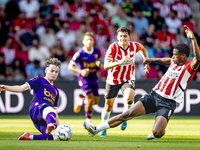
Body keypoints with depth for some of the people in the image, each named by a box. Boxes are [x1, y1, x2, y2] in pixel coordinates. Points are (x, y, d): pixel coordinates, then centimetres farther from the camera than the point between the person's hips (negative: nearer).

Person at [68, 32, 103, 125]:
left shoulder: (96, 52, 2)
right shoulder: (80, 54, -13)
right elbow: (70, 66, -9)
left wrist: (99, 65, -3)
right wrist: (80, 71, -24)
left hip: (93, 78, 5)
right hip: (84, 78, -5)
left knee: (95, 101, 3)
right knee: (90, 99, -17)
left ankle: (80, 102, 36)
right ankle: (88, 120, 2)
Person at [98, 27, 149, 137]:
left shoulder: (134, 46, -12)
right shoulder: (113, 47, -21)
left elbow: (142, 48, 15)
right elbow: (106, 66, -31)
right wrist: (119, 62, -44)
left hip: (128, 79, 1)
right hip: (113, 79, -1)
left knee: (129, 99, -28)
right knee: (108, 106, 9)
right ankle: (103, 129, 31)